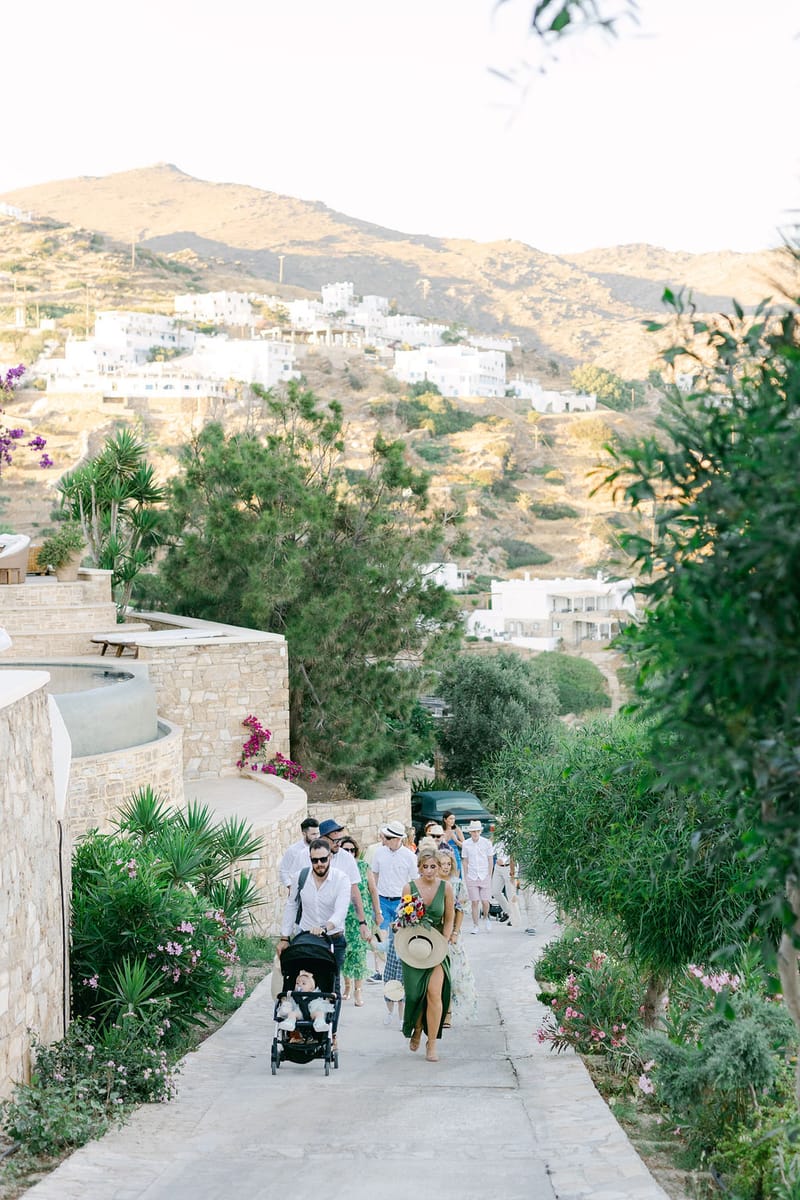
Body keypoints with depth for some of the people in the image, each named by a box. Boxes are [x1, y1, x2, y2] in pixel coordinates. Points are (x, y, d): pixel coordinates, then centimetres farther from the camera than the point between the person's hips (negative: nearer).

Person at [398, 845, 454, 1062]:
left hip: (437, 946, 0)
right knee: (415, 993, 2)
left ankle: (432, 1044, -4)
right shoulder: (409, 887, -2)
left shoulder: (445, 888, -1)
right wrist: (408, 945, -7)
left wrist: (443, 943, -3)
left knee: (434, 993, -13)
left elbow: (449, 920, 7)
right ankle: (417, 1029, 33)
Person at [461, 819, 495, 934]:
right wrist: (465, 877, 4)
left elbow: (490, 861, 3)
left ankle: (486, 918, 25)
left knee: (485, 902, -4)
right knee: (475, 902, -1)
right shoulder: (466, 844, 1)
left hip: (484, 876, -1)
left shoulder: (486, 843, -3)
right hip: (472, 877, 1)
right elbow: (465, 861, 8)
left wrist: (489, 876, -1)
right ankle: (475, 925, 10)